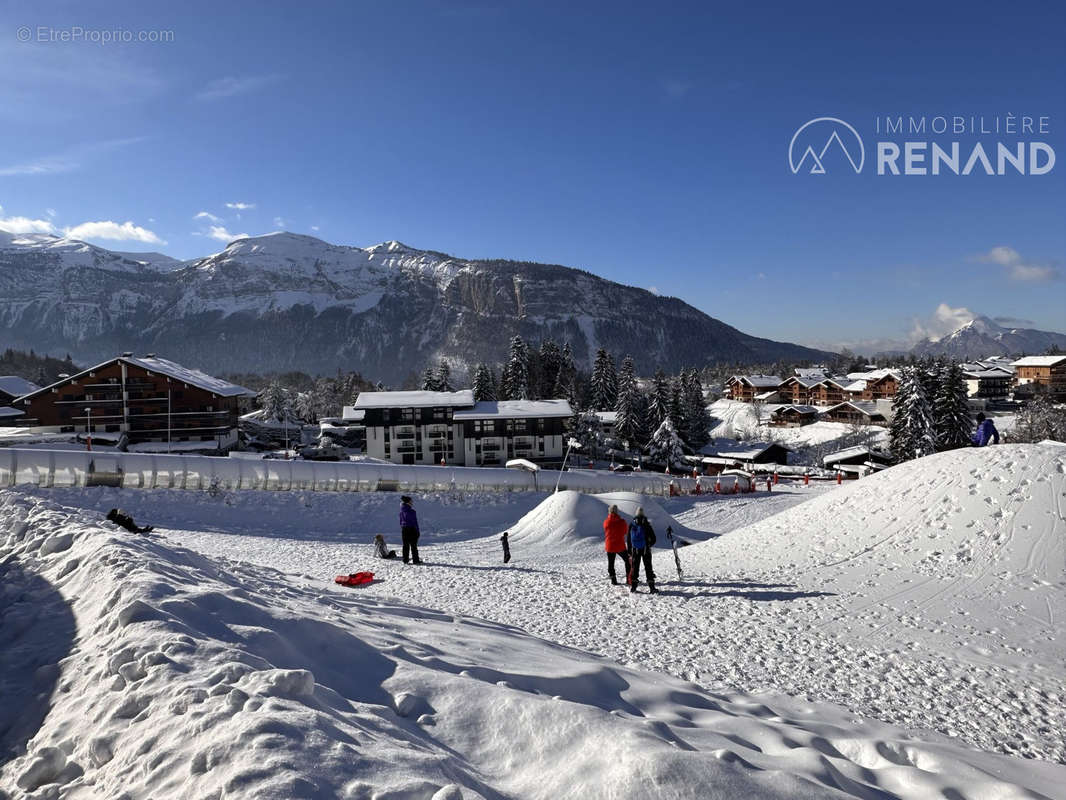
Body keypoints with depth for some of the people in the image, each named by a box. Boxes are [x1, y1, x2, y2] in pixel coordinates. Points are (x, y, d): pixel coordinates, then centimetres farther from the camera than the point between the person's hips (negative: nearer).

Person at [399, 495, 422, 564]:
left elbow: (401, 521, 11)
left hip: (404, 529, 6)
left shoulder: (402, 511, 4)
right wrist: (417, 531, -5)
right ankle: (415, 560, 5)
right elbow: (415, 522, -12)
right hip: (411, 529, -6)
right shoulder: (411, 511, -16)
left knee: (405, 545, 11)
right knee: (413, 545, 2)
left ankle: (405, 560, 12)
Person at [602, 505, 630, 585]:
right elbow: (625, 532, 4)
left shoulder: (606, 522, -8)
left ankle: (613, 579, 11)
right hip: (620, 546, -1)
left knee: (611, 563, 12)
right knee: (627, 561, 15)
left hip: (609, 546, 1)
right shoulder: (622, 522, -12)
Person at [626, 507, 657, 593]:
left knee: (634, 567, 10)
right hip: (646, 550, -2)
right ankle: (651, 587, -1)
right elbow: (653, 539, -4)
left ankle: (633, 586, 10)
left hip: (635, 550, 2)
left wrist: (629, 552, 12)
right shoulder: (646, 525, -7)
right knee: (648, 568, 2)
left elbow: (628, 539, 5)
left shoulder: (631, 525, 1)